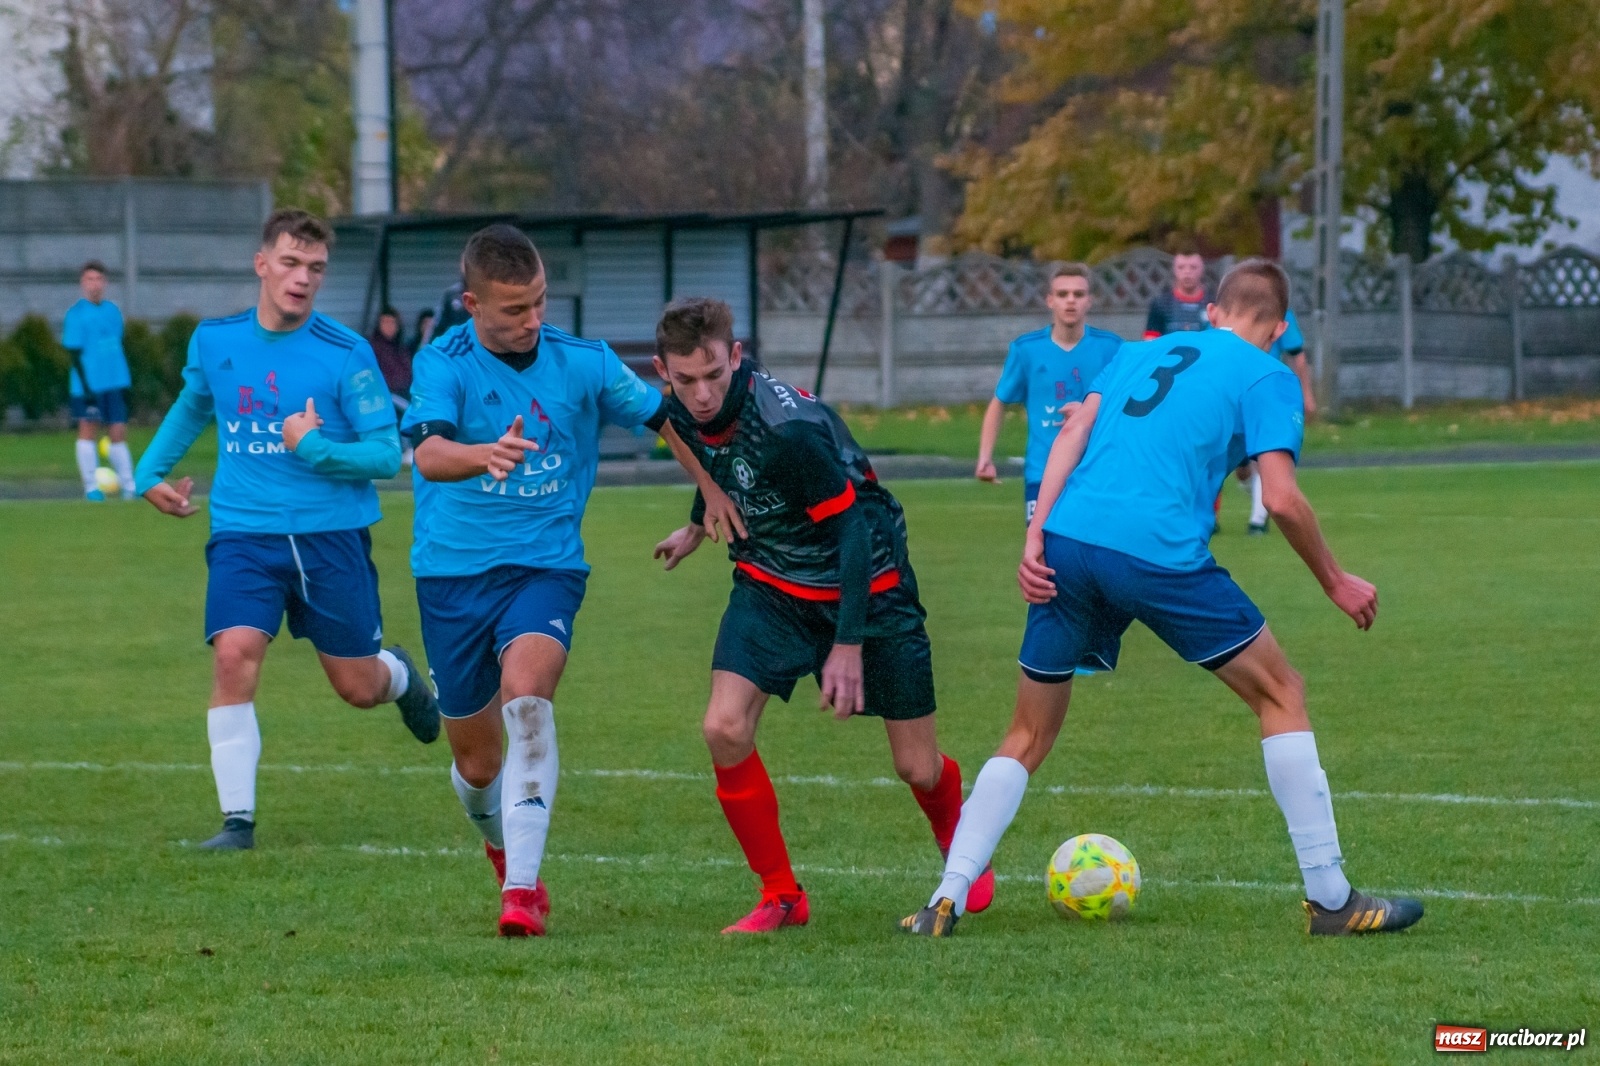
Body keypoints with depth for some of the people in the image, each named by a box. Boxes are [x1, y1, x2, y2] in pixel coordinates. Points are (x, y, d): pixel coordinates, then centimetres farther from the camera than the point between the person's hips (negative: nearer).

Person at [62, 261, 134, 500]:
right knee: (88, 430, 1)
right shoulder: (76, 314, -6)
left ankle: (129, 486, 6)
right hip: (89, 385, -4)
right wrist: (86, 387, -16)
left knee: (118, 433, 3)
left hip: (115, 383, 4)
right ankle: (91, 487, 6)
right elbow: (74, 354, -9)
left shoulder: (113, 311, 10)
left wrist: (125, 382, 17)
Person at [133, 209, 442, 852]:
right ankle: (238, 818, -15)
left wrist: (315, 448, -23)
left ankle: (400, 675, 47)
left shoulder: (346, 354, -9)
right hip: (244, 535, 1)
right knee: (233, 656, -21)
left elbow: (387, 455, -9)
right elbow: (192, 407, 26)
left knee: (359, 688, 8)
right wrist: (150, 471, 17)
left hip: (332, 535, -1)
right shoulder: (214, 341, 3)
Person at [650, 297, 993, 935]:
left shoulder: (788, 426, -33)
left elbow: (854, 527, -27)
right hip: (771, 587, 5)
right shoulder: (683, 413, -12)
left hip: (865, 582, -5)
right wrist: (696, 527, 30)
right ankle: (780, 896, 0)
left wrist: (850, 643, -28)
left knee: (917, 768, 0)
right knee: (724, 728, -16)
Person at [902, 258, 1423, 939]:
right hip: (1160, 554, -5)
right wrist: (1336, 584, 10)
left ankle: (946, 901, 6)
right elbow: (1281, 498, -2)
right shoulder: (1267, 378, 9)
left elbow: (1074, 434, 11)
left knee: (1028, 736, 18)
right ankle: (1330, 899, 10)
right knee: (1280, 695, 12)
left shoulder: (1141, 352, 25)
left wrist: (1036, 535, 5)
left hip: (1067, 547, 5)